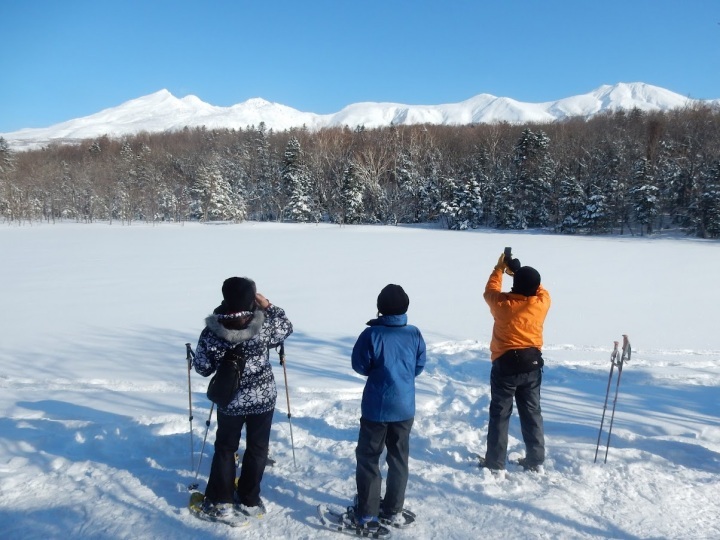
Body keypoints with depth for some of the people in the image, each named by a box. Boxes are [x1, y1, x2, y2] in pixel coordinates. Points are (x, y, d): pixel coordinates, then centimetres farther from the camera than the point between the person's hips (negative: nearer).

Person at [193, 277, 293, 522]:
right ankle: (248, 500, 26)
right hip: (263, 398, -1)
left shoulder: (211, 332, -16)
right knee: (257, 448, 16)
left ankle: (219, 501, 26)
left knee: (225, 448, 20)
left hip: (229, 401, 1)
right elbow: (286, 328, 1)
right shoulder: (263, 327, -19)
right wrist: (268, 306, 1)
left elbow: (202, 368, -5)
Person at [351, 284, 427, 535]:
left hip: (376, 407, -3)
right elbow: (420, 366, 5)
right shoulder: (415, 334, -6)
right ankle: (393, 510, 27)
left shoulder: (371, 334, -17)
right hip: (404, 407, 4)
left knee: (368, 458, 9)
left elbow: (359, 366, -7)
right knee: (399, 458, 17)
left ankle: (367, 515, 10)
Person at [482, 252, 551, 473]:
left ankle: (495, 462, 12)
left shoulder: (502, 304, -16)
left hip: (505, 365, -3)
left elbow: (490, 291, 7)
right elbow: (539, 290, 14)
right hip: (532, 364, 3)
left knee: (500, 414, 6)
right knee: (532, 413, 15)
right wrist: (519, 270, 16)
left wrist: (499, 269, 18)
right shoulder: (542, 303, -10)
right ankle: (535, 461, 24)